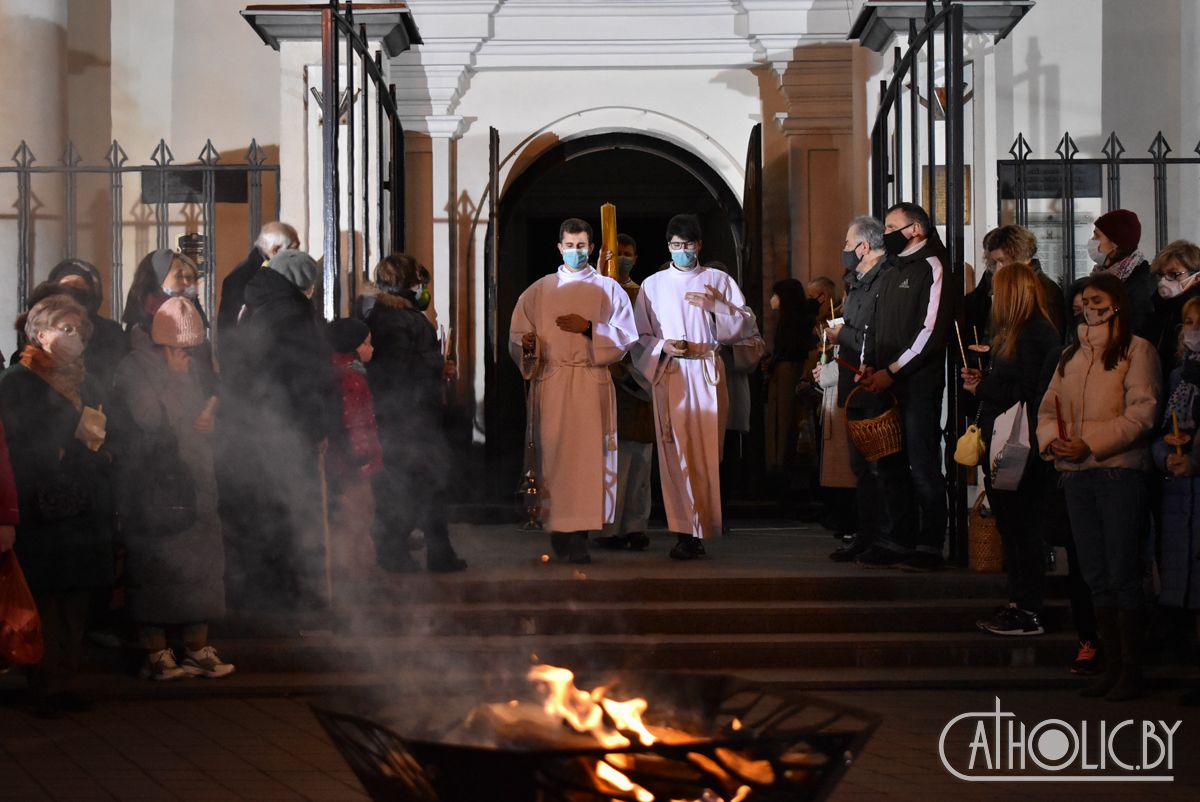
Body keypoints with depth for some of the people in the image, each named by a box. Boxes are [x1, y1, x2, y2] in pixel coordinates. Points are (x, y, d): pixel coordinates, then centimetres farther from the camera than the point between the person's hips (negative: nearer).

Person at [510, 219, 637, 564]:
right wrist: (528, 344, -12)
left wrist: (589, 328, -12)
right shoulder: (538, 290, 13)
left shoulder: (609, 289, 10)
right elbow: (517, 335, 11)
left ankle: (579, 535, -10)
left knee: (587, 455, -9)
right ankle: (558, 532, 2)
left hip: (592, 383, -1)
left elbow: (626, 337, 2)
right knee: (553, 454, -4)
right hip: (550, 383, 1)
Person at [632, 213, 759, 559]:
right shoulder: (652, 285, 13)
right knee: (675, 453, -7)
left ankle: (697, 529, 3)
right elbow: (640, 336, 11)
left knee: (705, 453, -4)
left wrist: (716, 306, -8)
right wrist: (664, 346, -8)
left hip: (707, 373, 0)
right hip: (669, 374, 0)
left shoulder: (718, 281, 11)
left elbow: (747, 326, 6)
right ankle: (685, 532, -6)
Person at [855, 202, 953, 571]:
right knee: (892, 466, 9)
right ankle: (898, 541, 15)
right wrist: (868, 364, 5)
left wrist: (891, 371, -14)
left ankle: (929, 547, -2)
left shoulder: (932, 269, -4)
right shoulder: (889, 276, 22)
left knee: (923, 468, -6)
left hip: (919, 382, -8)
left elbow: (932, 331, -12)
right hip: (886, 384, 8)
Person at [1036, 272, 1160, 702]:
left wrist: (1089, 444, -17)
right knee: (1096, 575, 9)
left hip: (1120, 470, -6)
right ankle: (1111, 664, 16)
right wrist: (1052, 440, -6)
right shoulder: (1071, 356, 18)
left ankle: (1131, 668, 3)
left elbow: (1141, 414, -11)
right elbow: (1048, 408, 15)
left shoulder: (1136, 350, -2)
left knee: (1121, 572, -4)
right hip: (1076, 474, 6)